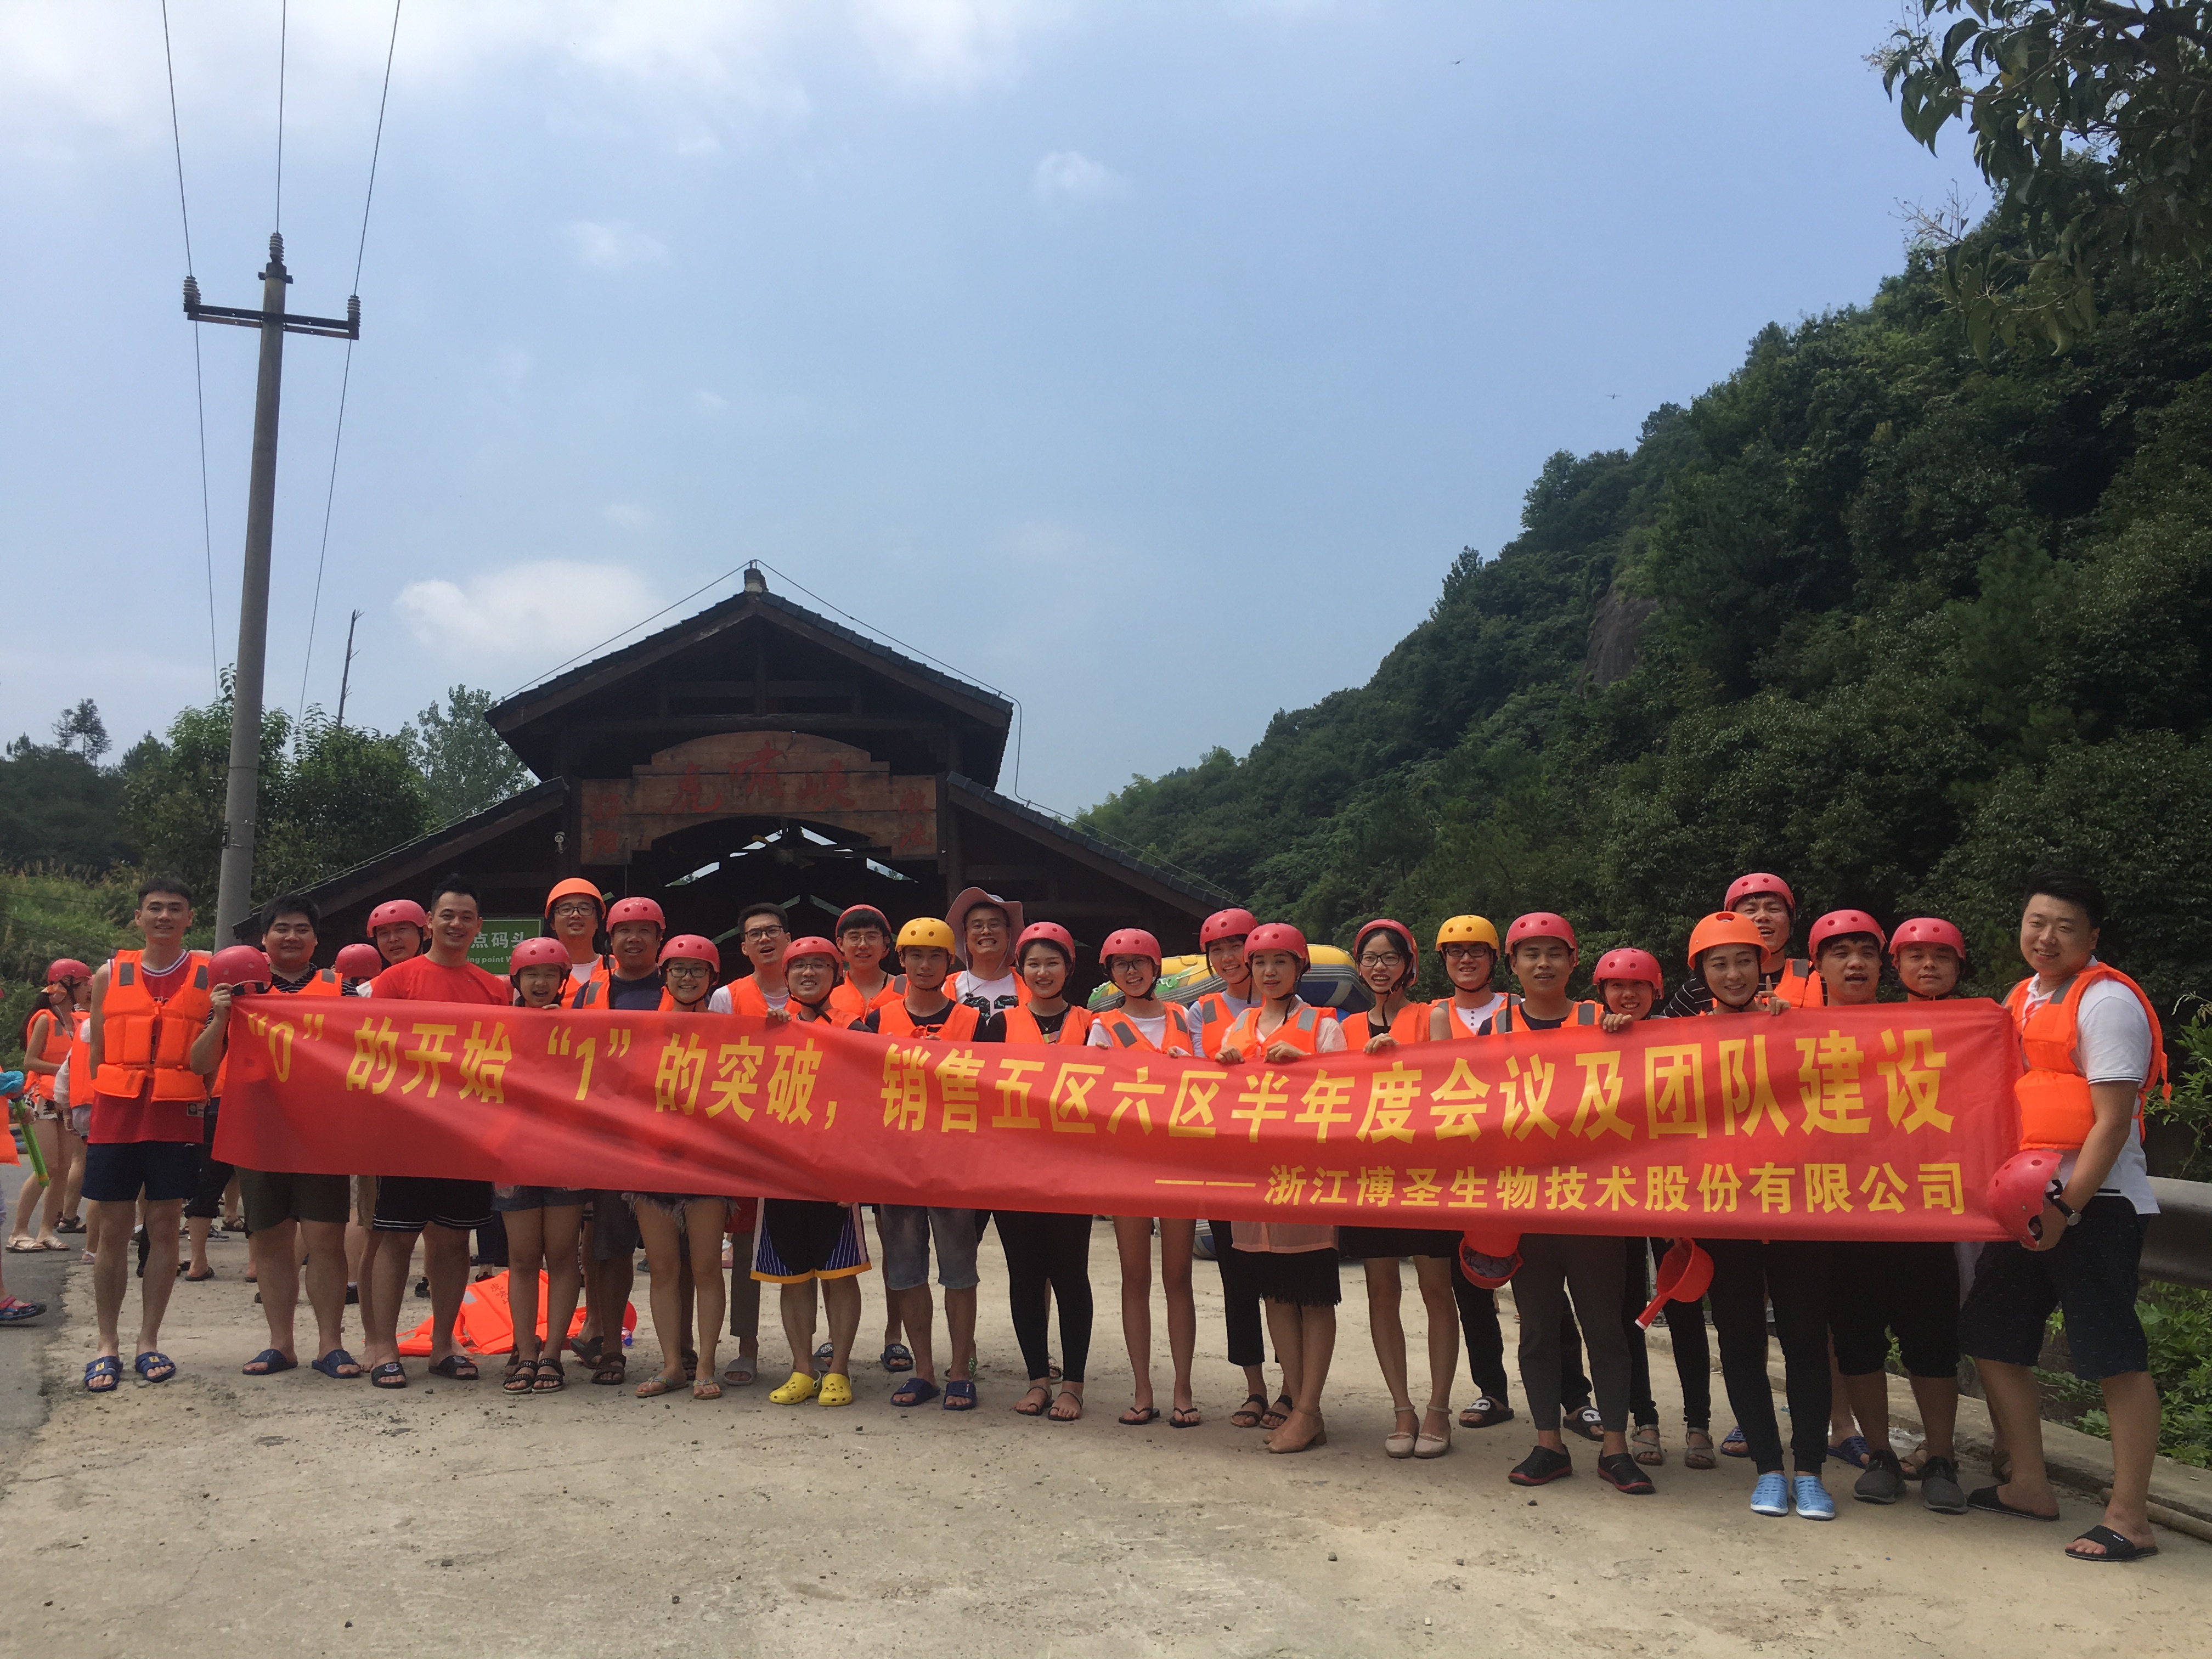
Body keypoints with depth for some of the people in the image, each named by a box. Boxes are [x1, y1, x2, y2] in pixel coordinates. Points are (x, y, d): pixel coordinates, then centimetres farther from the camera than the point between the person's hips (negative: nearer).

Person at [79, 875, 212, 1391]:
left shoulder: (210, 977, 4)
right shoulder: (110, 976, 9)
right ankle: (108, 1345, 12)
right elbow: (96, 1054, 12)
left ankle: (149, 1342, 13)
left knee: (164, 1227, 3)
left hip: (177, 1119, -1)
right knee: (111, 1229, 3)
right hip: (115, 1117, 1)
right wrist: (100, 1105, 8)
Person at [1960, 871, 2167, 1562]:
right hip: (2027, 1198, 9)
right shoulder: (2021, 999, 14)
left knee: (2113, 1356, -4)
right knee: (1993, 1337, 12)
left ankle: (2129, 1519, 4)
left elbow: (2112, 1121, -16)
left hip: (2095, 1202, -9)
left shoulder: (2106, 1001, -11)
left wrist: (2068, 1207, -19)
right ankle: (2029, 1485, 25)